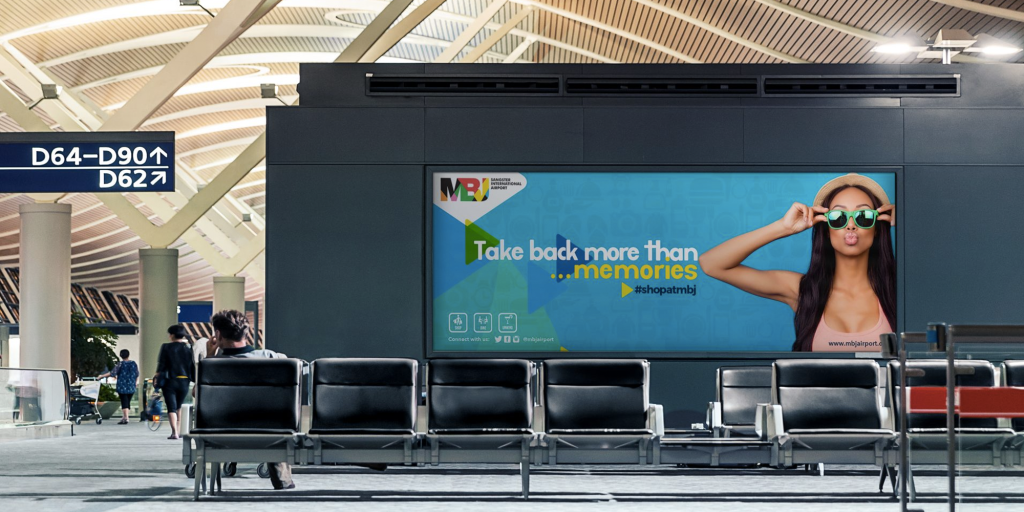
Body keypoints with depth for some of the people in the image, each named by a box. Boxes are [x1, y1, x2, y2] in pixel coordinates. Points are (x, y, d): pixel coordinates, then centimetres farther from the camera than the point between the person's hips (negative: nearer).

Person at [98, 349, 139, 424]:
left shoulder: (120, 364, -9)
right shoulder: (133, 363, 3)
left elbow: (112, 373, -11)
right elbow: (137, 375, 10)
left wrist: (102, 376, -2)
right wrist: (135, 384, 23)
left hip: (122, 386, -4)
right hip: (131, 387, 4)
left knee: (124, 402, -3)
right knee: (127, 402, 11)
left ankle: (126, 419, -10)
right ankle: (124, 417, 14)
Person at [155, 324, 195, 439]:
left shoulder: (166, 347, -7)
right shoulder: (189, 348, 1)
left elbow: (161, 365, -5)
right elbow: (193, 367, 3)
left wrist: (157, 376, 8)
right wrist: (195, 382, 11)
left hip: (170, 381, -3)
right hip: (184, 381, 3)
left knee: (171, 408, -3)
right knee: (179, 407, 21)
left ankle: (175, 432, -16)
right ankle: (178, 431, 21)